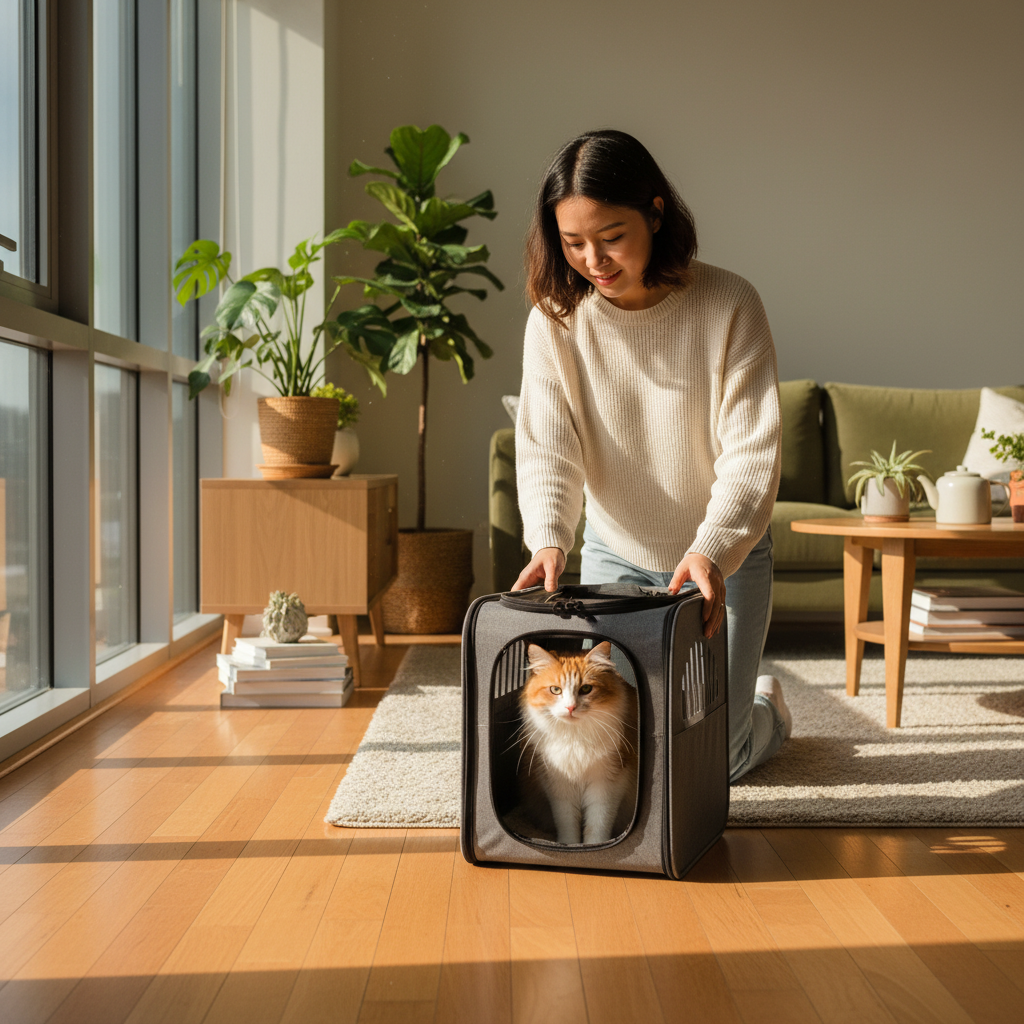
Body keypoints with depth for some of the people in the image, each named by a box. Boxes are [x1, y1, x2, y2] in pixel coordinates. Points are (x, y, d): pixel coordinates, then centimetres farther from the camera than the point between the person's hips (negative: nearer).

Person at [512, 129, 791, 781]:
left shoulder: (729, 306, -19)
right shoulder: (555, 319, -12)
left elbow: (752, 456, -22)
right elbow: (547, 449, -17)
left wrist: (711, 550, -38)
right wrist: (549, 539, -36)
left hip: (724, 557, -2)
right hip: (615, 557, 3)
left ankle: (767, 707, 38)